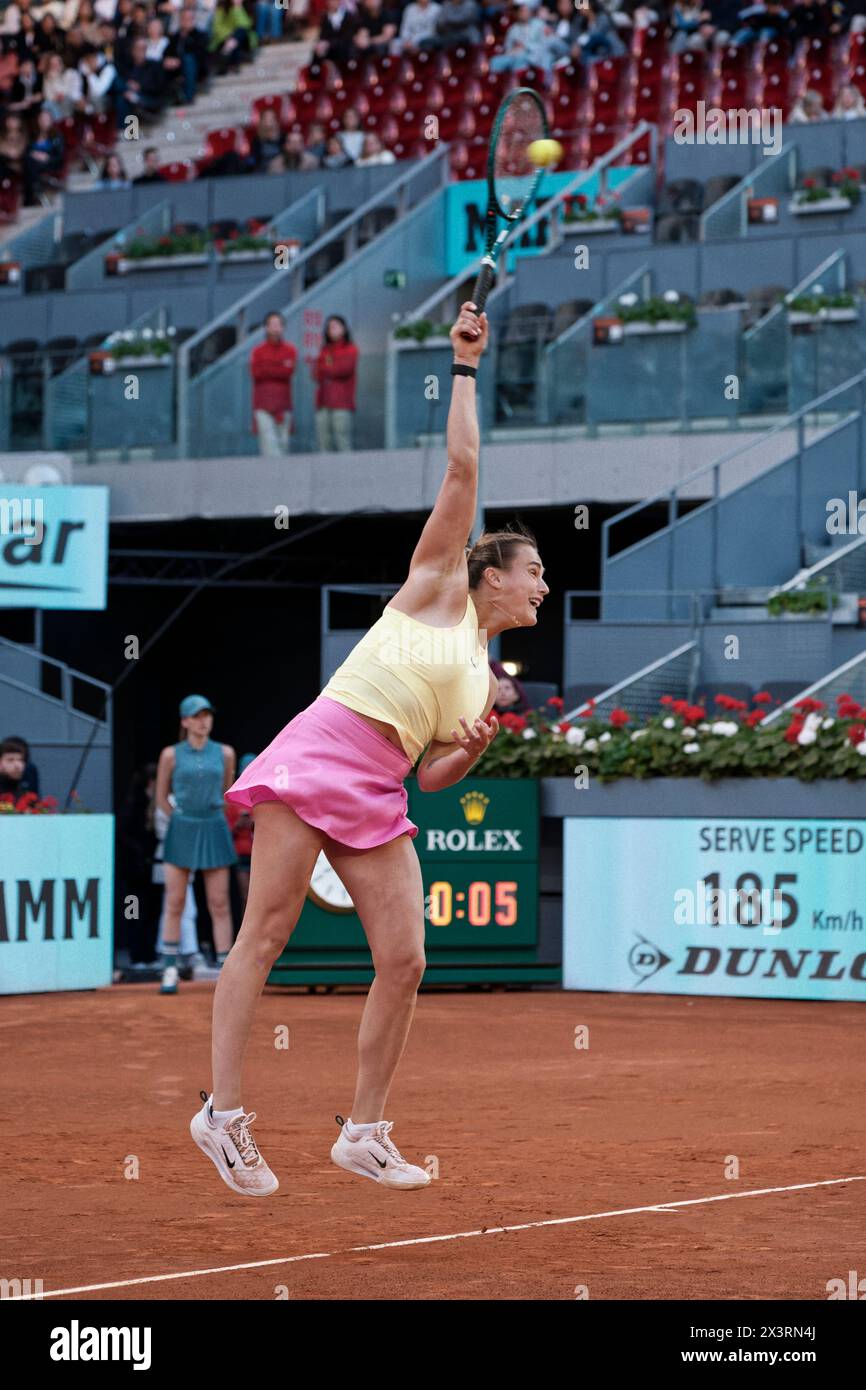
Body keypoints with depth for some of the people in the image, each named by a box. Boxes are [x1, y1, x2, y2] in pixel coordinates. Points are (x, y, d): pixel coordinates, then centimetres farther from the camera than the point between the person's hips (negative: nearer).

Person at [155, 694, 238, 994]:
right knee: (174, 903, -2)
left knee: (219, 904, -1)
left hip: (215, 830, 1)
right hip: (181, 831, -1)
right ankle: (170, 970, 3)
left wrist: (212, 820, 11)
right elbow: (161, 797, 8)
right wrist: (181, 821, 3)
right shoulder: (171, 755, 0)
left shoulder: (224, 753, 5)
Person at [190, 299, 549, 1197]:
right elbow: (461, 468, 0)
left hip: (378, 798, 7)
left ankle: (364, 1132, 5)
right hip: (318, 754, -7)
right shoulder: (438, 586, 7)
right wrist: (464, 369, 5)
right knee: (264, 936, -9)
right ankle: (222, 1111, -10)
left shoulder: (483, 676, 23)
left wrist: (474, 748, 1)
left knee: (404, 961, -3)